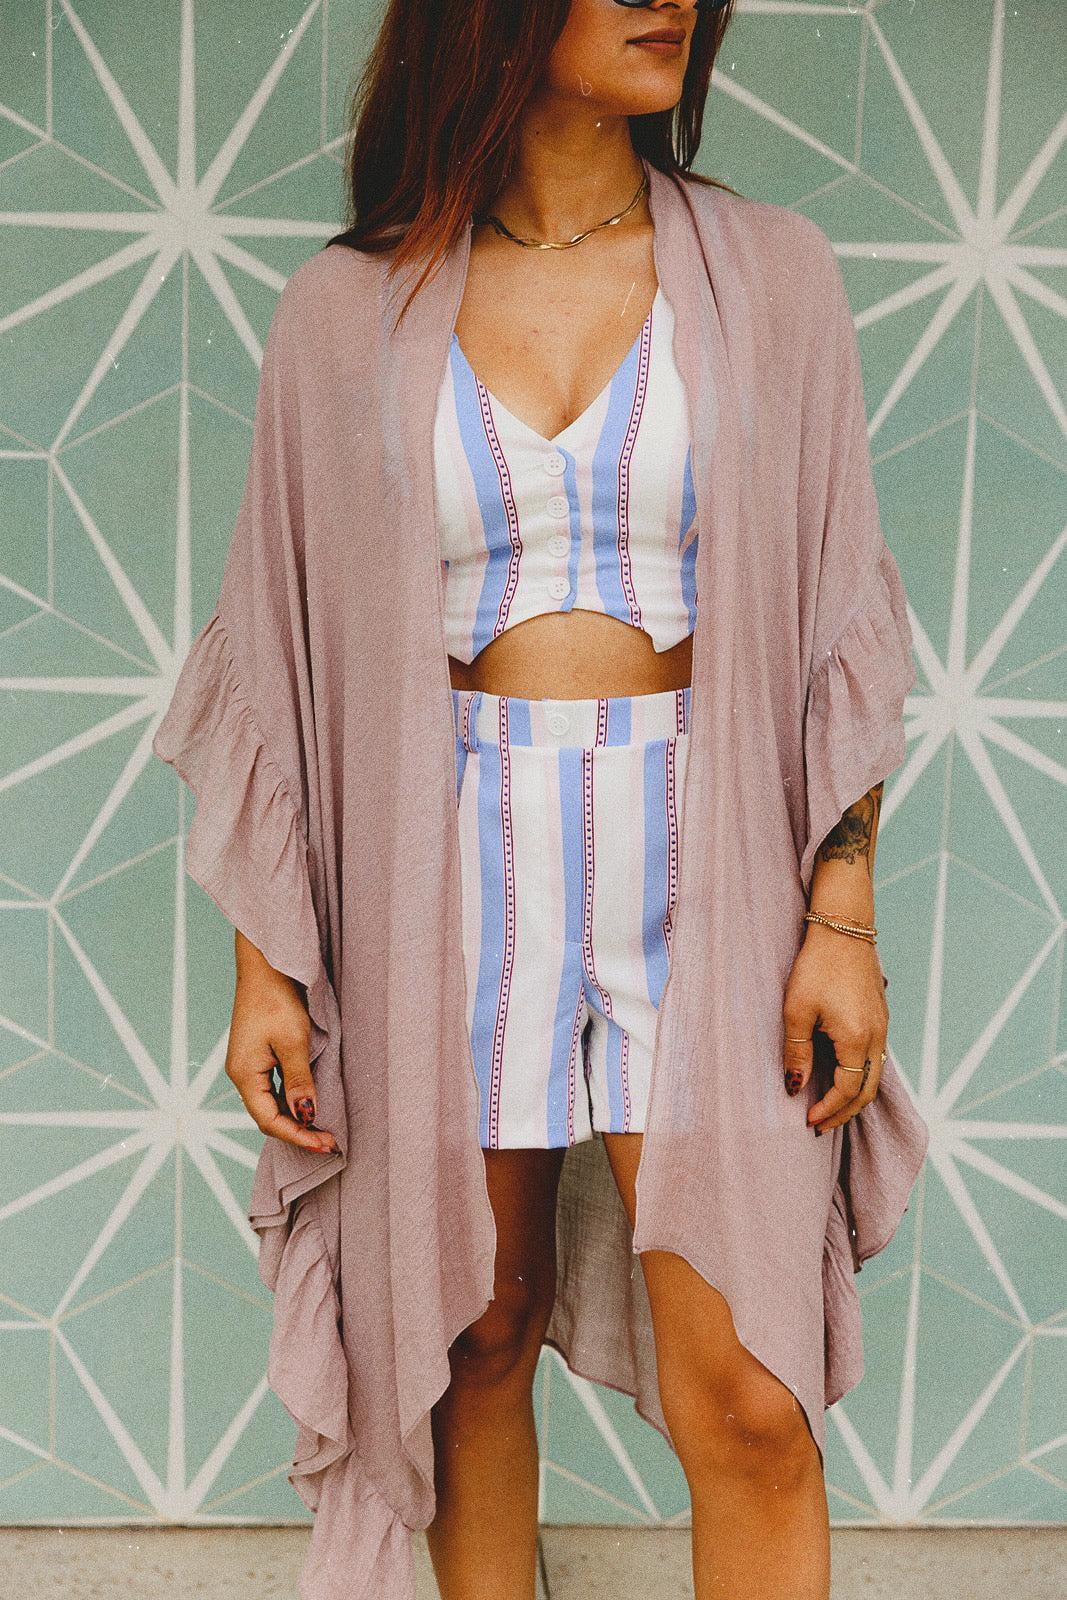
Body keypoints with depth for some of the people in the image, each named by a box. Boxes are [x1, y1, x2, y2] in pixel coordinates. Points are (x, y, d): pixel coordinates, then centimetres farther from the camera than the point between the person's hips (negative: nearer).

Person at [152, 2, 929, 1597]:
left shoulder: (770, 273, 4)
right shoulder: (350, 306, 3)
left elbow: (838, 619, 4)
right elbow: (281, 649, 6)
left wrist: (844, 914, -4)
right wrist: (263, 965, 3)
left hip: (699, 867, 0)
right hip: (453, 870, 1)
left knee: (747, 1400, -2)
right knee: (479, 1339, 12)